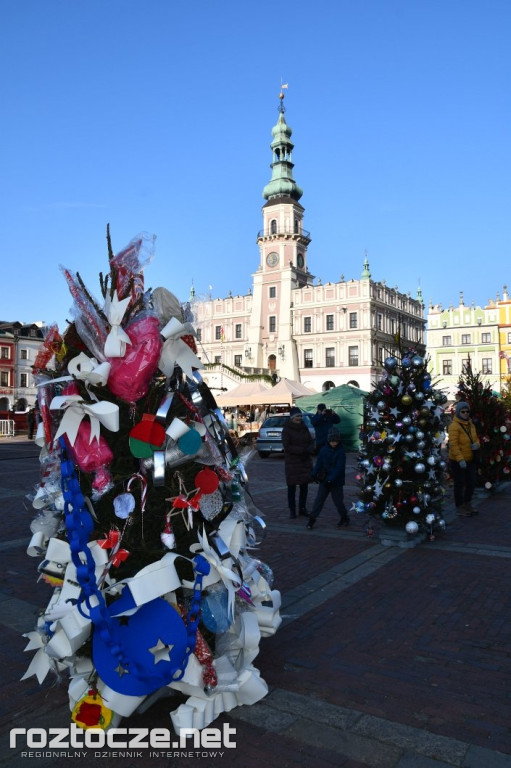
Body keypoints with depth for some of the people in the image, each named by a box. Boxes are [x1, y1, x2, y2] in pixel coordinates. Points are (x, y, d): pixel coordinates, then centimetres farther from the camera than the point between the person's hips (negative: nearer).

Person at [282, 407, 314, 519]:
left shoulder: (304, 428, 9)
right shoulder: (286, 429, -7)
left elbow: (311, 441, 9)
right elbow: (287, 446, -14)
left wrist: (309, 450, -13)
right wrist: (301, 450, -21)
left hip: (305, 461, 5)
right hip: (292, 462, -5)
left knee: (304, 485, 8)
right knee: (292, 486, 2)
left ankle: (302, 508, 20)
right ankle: (292, 510, 10)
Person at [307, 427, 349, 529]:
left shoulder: (341, 452, -11)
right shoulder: (324, 450, 0)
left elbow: (339, 468, -17)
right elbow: (319, 463, 2)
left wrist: (331, 479, -25)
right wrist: (314, 474, -11)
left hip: (337, 481, -3)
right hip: (324, 480, 3)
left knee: (338, 501, 6)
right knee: (319, 499, 3)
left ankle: (344, 518, 27)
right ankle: (312, 518, 8)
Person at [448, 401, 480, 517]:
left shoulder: (471, 424, 8)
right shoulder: (454, 426, -18)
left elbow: (475, 438, 14)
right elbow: (453, 444, -23)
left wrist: (476, 444, -10)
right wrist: (460, 459, -29)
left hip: (470, 460, 8)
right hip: (457, 461, -8)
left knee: (471, 482, 17)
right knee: (460, 484, 4)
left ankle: (467, 504, 35)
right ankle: (460, 507, 19)